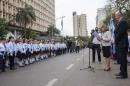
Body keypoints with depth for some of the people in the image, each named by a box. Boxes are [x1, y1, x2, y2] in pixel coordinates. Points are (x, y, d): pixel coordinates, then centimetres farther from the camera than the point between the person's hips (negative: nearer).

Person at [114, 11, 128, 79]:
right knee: (121, 59, 15)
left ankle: (124, 74, 2)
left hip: (122, 45, -10)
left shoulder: (123, 22, -13)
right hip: (119, 44, 10)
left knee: (123, 59, -5)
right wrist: (116, 41, 6)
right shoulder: (119, 23, 17)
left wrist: (116, 40, -10)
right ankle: (122, 72, 24)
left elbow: (120, 33, -21)